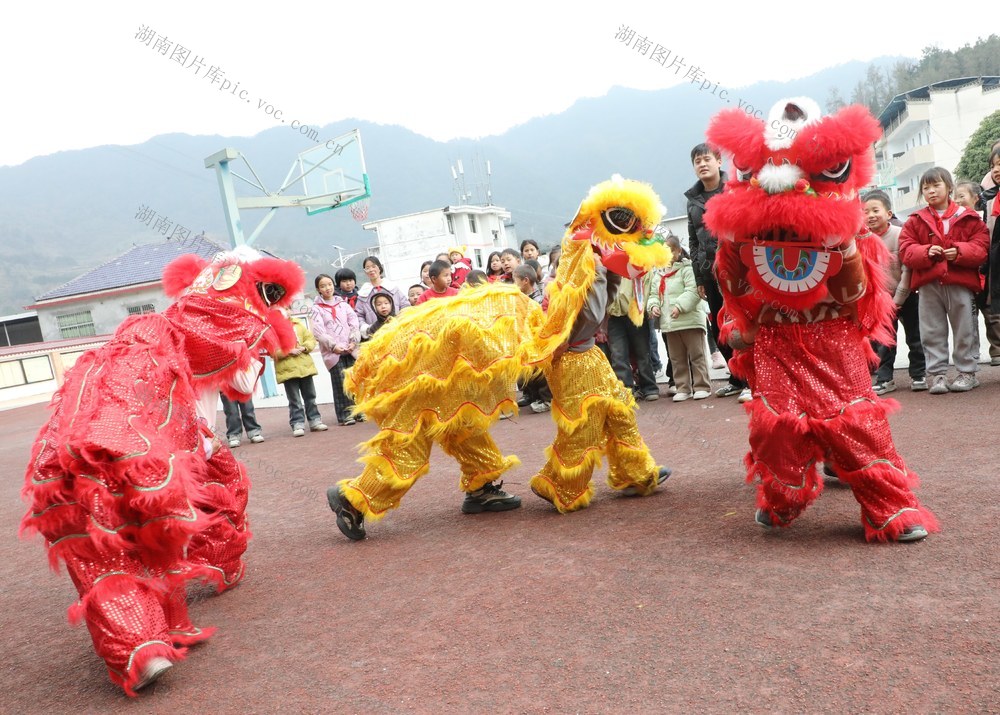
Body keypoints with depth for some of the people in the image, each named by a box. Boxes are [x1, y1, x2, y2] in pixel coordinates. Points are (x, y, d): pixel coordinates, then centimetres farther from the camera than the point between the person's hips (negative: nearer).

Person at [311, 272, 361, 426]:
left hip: (350, 349, 3)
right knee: (340, 383, -5)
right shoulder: (317, 308, 4)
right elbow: (318, 331, -6)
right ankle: (344, 415, -1)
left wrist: (354, 341, -6)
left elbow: (354, 323, 8)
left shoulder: (343, 303, 15)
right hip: (332, 352, -3)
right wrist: (333, 345, -15)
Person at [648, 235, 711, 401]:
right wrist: (653, 305, -3)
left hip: (690, 320, -6)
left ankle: (702, 387, 8)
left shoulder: (686, 268, -4)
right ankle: (683, 388, 18)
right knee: (677, 359, 11)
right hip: (668, 324, 6)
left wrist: (680, 306, -24)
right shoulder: (658, 274, 16)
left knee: (697, 355, 1)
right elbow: (654, 294, 18)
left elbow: (693, 291, -15)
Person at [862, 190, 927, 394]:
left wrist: (897, 300, -16)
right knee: (882, 342, 4)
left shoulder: (900, 235, -14)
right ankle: (884, 379, 11)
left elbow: (908, 269, -15)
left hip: (907, 296, -2)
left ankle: (918, 374, 20)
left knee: (915, 337, 7)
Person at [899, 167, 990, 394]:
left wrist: (960, 252, -18)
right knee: (932, 332, 4)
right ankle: (937, 374, 11)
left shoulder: (967, 217, 4)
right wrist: (926, 252, -17)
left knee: (963, 330, 8)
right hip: (928, 284, 1)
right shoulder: (916, 221, 6)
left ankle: (967, 372, 19)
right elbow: (906, 250, 0)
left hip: (960, 282, -1)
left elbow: (981, 245, -1)